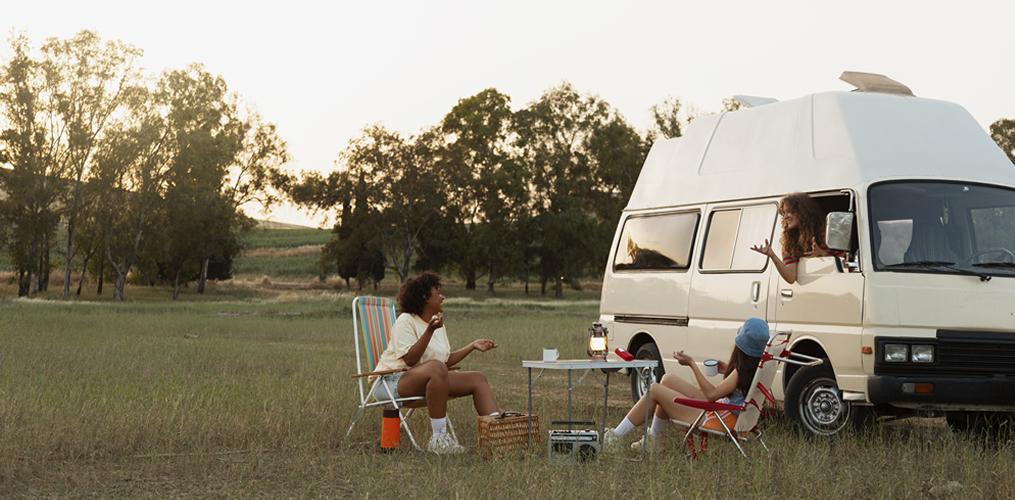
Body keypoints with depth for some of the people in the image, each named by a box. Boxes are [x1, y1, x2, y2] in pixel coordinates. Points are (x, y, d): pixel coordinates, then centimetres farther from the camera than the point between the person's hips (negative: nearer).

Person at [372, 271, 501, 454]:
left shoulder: (438, 323, 16)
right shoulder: (406, 321, -10)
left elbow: (446, 360, 17)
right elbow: (410, 359, -23)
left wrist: (472, 346, 17)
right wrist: (430, 331, -29)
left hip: (432, 381, 9)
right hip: (394, 380, -9)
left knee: (478, 379, -1)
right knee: (436, 367, -39)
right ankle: (439, 438, -37)